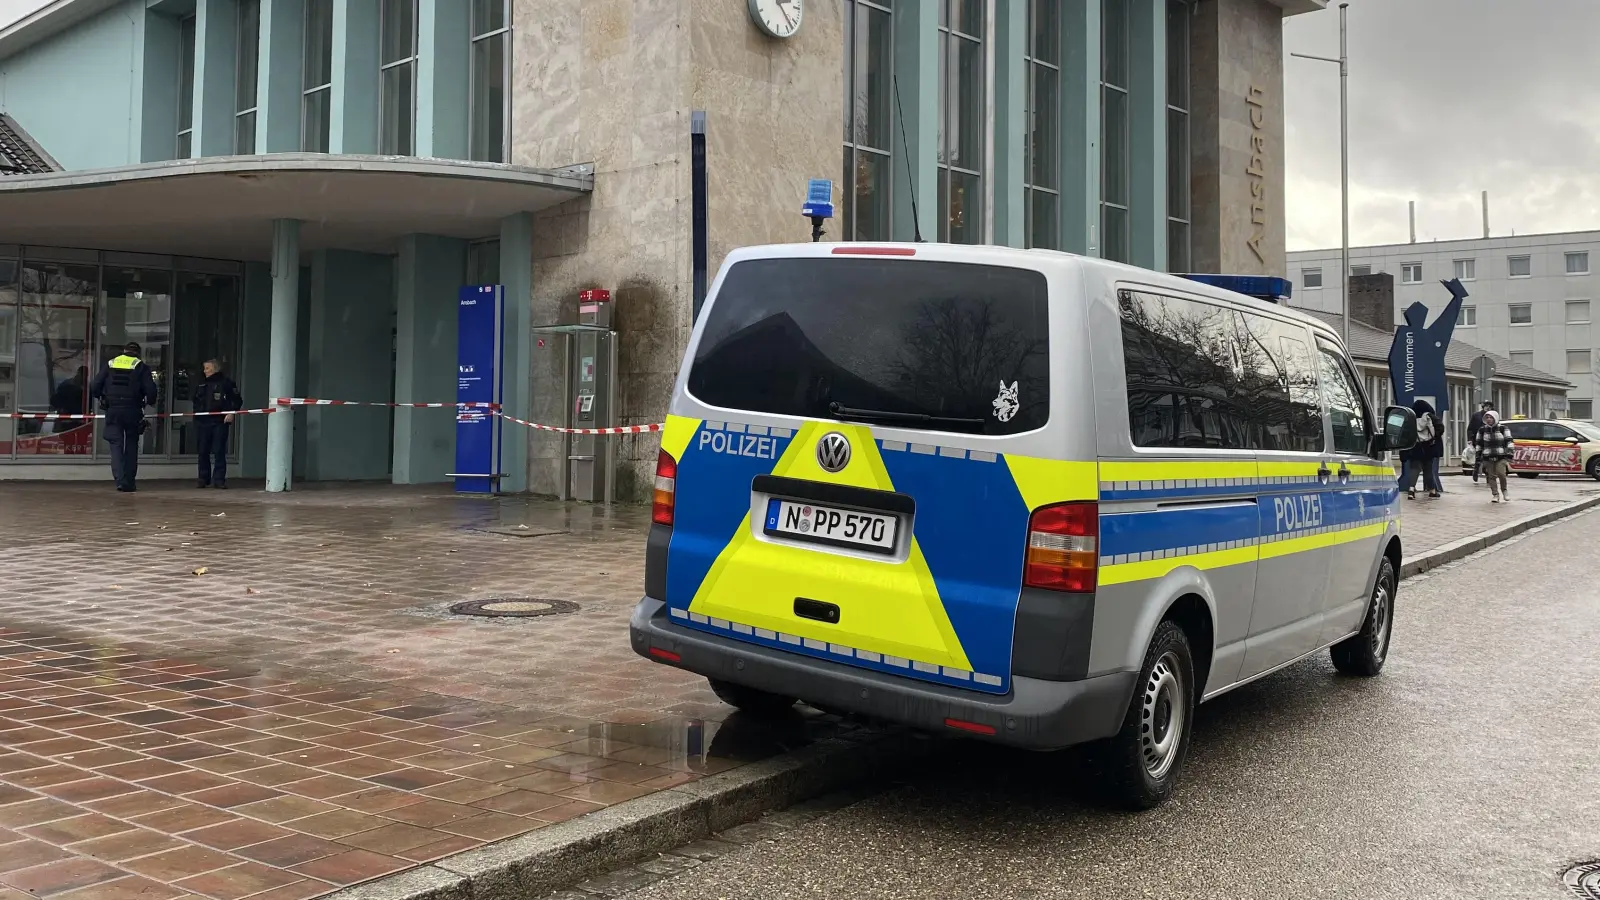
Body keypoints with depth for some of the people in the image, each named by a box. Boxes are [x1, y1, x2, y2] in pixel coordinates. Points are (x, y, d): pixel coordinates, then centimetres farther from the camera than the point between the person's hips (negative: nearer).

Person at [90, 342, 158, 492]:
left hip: (112, 411, 1)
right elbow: (150, 390, -6)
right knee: (131, 446, 10)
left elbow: (95, 387, 4)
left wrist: (100, 399, 22)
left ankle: (120, 480, -13)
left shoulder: (109, 363, 8)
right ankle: (129, 482, 10)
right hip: (133, 411, -1)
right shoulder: (141, 366, 1)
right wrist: (150, 402, 14)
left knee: (116, 445, 2)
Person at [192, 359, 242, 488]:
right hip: (202, 422, 5)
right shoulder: (201, 385, 18)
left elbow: (237, 400, -1)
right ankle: (203, 479, 15)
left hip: (220, 422, -5)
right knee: (203, 452, 7)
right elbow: (196, 401, 29)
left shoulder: (227, 383, 1)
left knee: (219, 452, -7)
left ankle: (219, 479, -4)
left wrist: (231, 412, -12)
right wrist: (196, 412, 16)